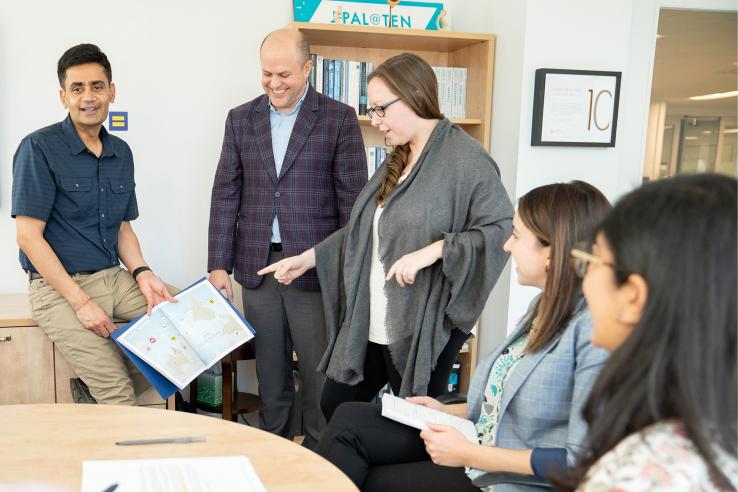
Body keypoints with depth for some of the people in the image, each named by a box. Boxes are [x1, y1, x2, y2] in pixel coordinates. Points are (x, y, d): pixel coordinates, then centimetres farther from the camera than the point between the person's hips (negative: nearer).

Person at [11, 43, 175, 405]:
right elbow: (29, 236, -13)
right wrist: (80, 302, -18)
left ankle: (97, 400, 6)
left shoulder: (121, 152, 11)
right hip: (58, 287, -6)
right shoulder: (39, 148, -9)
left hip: (114, 278, 7)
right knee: (118, 391, -19)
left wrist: (142, 273, -4)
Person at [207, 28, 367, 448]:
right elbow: (226, 196, 7)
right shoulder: (241, 119, 9)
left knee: (319, 372, 4)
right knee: (270, 371, 14)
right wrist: (219, 264, 1)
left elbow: (352, 200, -3)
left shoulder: (339, 119, -2)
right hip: (257, 266, 3)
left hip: (315, 267, -3)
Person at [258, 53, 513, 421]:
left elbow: (504, 229, -22)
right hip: (370, 324, 9)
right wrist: (307, 259, 14)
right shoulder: (397, 161, 13)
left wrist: (435, 250, -28)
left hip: (425, 329, -8)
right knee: (334, 409, 16)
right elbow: (365, 229, 18)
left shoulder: (465, 158, -14)